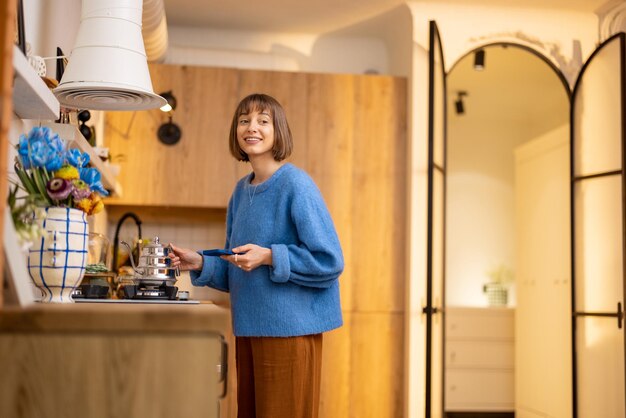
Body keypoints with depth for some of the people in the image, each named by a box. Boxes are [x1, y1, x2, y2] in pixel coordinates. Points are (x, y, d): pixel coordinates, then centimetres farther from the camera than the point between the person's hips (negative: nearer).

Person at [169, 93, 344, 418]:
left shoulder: (295, 184, -12)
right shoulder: (241, 191, 10)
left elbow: (330, 261, -15)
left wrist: (269, 257, -21)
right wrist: (200, 263, 0)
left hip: (289, 327, -7)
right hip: (249, 327, 7)